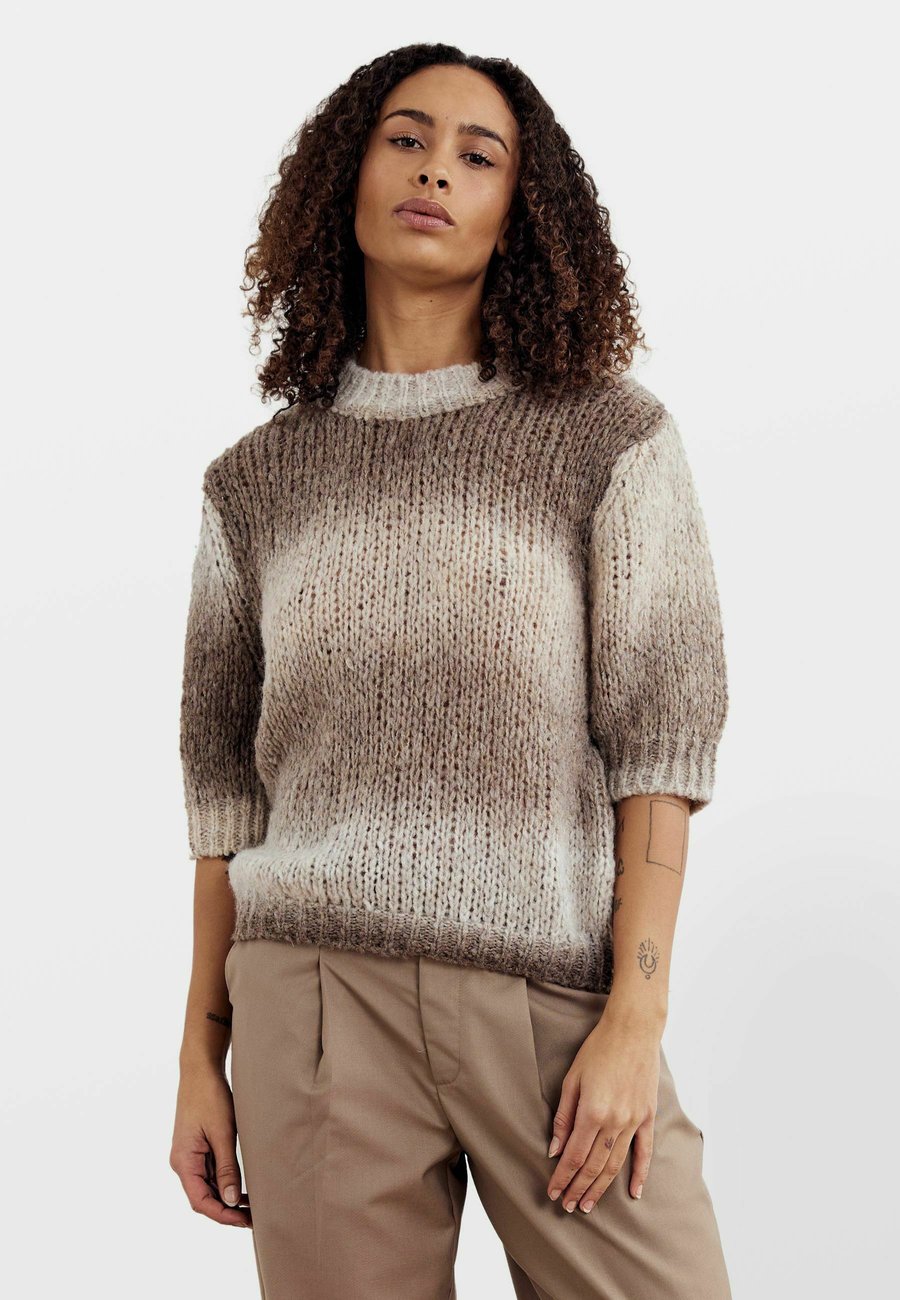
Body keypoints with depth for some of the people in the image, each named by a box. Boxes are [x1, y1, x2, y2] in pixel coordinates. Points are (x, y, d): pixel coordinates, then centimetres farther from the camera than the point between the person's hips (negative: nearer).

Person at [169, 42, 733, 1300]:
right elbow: (226, 783, 14)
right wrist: (202, 1057, 10)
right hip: (320, 1004, 2)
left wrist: (637, 1018, -10)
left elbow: (663, 733, -2)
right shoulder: (258, 483, 12)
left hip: (561, 1004, -1)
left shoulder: (614, 437, 5)